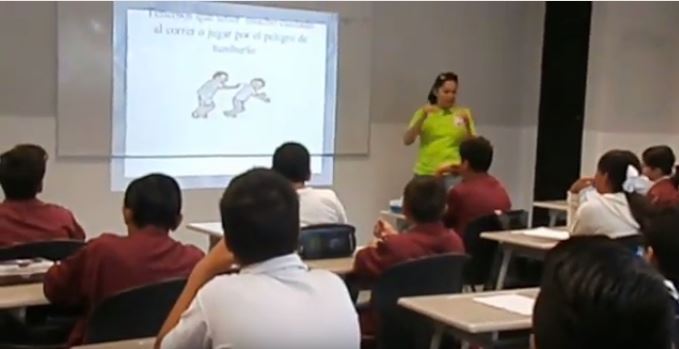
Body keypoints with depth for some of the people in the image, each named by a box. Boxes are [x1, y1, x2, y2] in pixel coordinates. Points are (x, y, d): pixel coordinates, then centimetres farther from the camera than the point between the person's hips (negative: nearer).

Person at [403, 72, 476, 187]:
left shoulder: (463, 113, 5)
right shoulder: (424, 113, 6)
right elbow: (407, 141, -5)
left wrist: (467, 124, -15)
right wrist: (422, 117, -16)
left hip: (452, 174, -1)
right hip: (425, 173, 1)